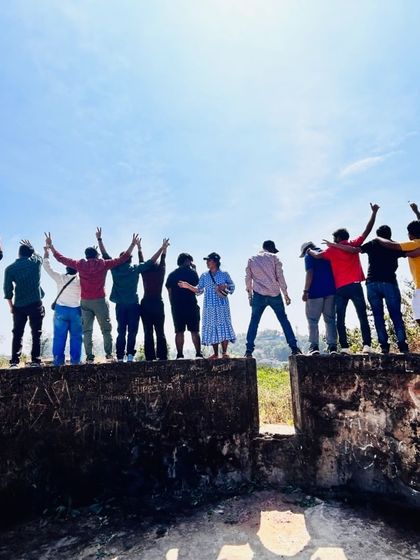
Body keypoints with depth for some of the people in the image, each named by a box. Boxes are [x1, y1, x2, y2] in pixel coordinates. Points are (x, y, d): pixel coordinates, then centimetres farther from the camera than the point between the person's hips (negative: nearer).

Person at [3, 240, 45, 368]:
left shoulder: (10, 268, 1)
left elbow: (7, 289, 0)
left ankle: (14, 362, 8)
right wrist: (31, 248, 36)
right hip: (35, 304, -1)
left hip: (19, 306, 1)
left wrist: (11, 306, 9)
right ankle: (35, 361, 0)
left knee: (17, 334, 10)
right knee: (36, 334, 3)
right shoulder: (36, 261, 2)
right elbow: (39, 255, 27)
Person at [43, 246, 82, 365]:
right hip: (76, 311, -1)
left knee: (59, 336, 5)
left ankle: (58, 360, 6)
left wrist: (46, 250, 9)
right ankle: (75, 360, 5)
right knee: (76, 336, 5)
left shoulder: (60, 278, -4)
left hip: (60, 310, 1)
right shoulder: (80, 280, -7)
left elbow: (47, 266, 1)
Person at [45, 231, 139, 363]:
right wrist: (133, 245, 8)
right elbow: (123, 258, 1)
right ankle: (109, 354, 3)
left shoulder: (80, 265, 3)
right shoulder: (103, 264, -2)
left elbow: (61, 258, 12)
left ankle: (89, 356, 4)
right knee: (106, 329, 7)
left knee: (87, 330, 8)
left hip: (85, 302, 2)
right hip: (100, 301, -2)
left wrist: (50, 246, 24)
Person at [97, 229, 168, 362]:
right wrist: (162, 248, 6)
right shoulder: (135, 269, -3)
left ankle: (120, 357, 7)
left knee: (121, 331, 9)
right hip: (133, 305, -2)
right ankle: (130, 355, -5)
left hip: (120, 305, 3)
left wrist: (99, 239, 18)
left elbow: (105, 255, 10)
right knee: (132, 331, 3)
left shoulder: (115, 268, 1)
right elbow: (151, 261, 0)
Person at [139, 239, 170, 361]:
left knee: (148, 333, 1)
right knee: (160, 332, 4)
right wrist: (164, 249, 28)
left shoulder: (145, 274, 2)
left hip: (145, 305, 1)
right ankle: (162, 357, 0)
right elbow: (163, 262, 15)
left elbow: (142, 262, 16)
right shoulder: (160, 273, 0)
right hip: (158, 305, -1)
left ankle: (150, 357, -1)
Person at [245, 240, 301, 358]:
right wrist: (285, 294, 3)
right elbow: (280, 276, 0)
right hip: (274, 294, -1)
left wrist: (250, 295, 17)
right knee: (283, 319, 8)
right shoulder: (273, 257, 4)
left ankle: (249, 350, 1)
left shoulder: (251, 260, 11)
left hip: (259, 295, 1)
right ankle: (294, 347, 6)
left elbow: (248, 278, 10)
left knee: (254, 321, 5)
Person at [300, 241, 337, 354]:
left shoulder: (309, 256, 0)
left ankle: (314, 346, -5)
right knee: (330, 320, 8)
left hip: (316, 292, -5)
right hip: (331, 291, 5)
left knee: (313, 320, 1)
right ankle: (332, 346, 5)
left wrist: (306, 291, -13)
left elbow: (309, 273, -12)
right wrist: (333, 288, 19)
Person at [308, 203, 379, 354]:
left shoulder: (332, 249, 7)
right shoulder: (354, 245, 8)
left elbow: (317, 255, -2)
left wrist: (309, 251, 19)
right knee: (362, 316, 2)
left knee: (340, 320, 5)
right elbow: (367, 230, 8)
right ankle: (367, 345, -6)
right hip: (355, 286, 0)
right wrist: (374, 213, 16)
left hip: (340, 289, 0)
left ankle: (344, 347, 0)